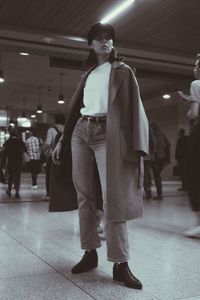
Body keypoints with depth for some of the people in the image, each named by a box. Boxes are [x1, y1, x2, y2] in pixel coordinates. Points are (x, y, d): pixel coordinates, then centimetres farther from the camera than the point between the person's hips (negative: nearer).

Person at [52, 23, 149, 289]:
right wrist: (62, 141, 15)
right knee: (85, 196, 3)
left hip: (107, 134, -5)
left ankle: (120, 264, -8)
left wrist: (137, 147, -14)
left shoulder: (123, 71, 7)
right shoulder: (88, 75, 20)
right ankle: (90, 253, 14)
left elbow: (133, 108, -2)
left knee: (114, 198, -12)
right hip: (81, 133, 5)